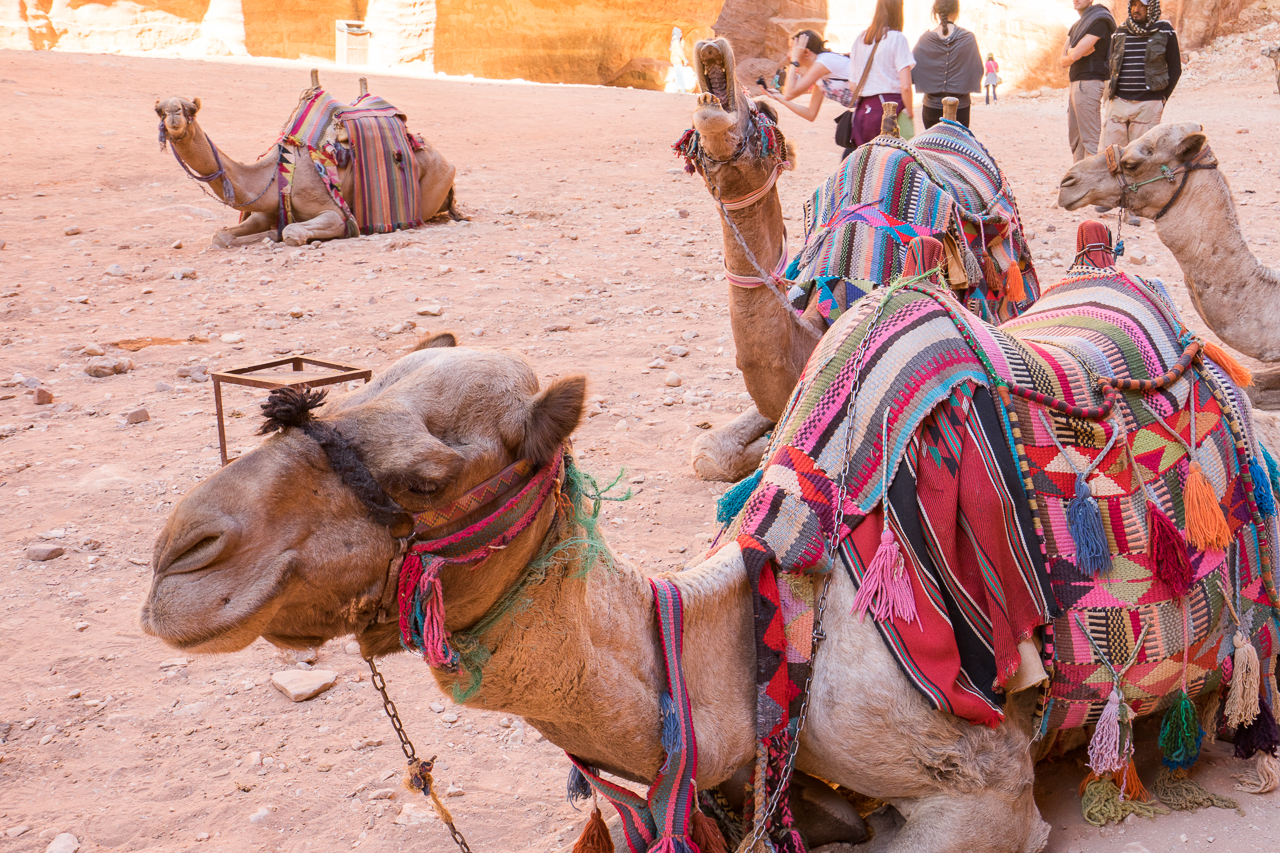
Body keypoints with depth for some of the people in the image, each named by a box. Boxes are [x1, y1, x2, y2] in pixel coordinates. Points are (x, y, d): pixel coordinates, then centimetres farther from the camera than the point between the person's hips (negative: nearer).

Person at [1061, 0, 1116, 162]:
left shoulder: (1099, 20, -10)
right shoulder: (1078, 24, 20)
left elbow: (1075, 55, -18)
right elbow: (1063, 59, 11)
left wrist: (1071, 53, 3)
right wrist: (1074, 52, -8)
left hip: (1089, 83, -10)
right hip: (1075, 83, 10)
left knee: (1090, 138, -11)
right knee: (1075, 136, 12)